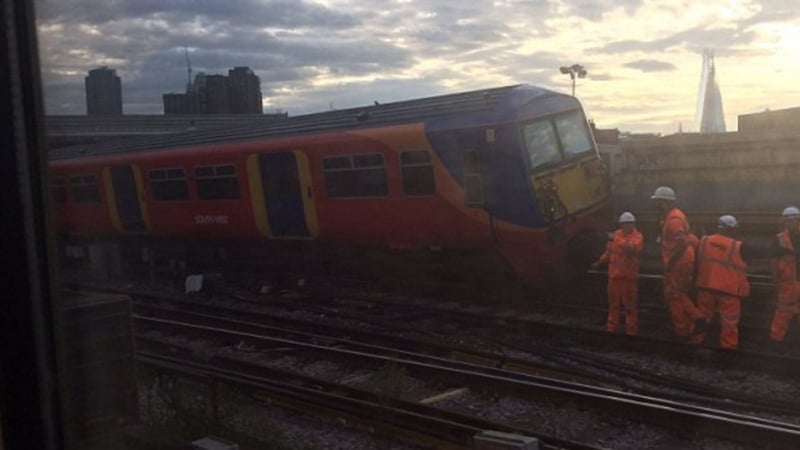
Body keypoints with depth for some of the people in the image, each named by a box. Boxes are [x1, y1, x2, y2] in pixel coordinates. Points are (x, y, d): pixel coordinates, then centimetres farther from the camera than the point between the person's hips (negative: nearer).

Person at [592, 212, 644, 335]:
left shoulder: (637, 236, -5)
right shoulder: (616, 234, 12)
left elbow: (633, 248, -26)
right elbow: (609, 252, 22)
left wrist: (620, 242, -34)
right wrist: (599, 262, 21)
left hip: (629, 276, -5)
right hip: (614, 274, 5)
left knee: (630, 304, -3)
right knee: (613, 302, 13)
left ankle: (632, 329, 4)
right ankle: (612, 326, 23)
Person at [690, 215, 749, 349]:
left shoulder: (703, 242, -1)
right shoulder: (738, 247, -11)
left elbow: (696, 264, 8)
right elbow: (742, 269, -3)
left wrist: (696, 281, 18)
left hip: (705, 287, 3)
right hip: (729, 291, -3)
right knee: (729, 323, 10)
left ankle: (695, 341, 27)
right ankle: (728, 347, 16)